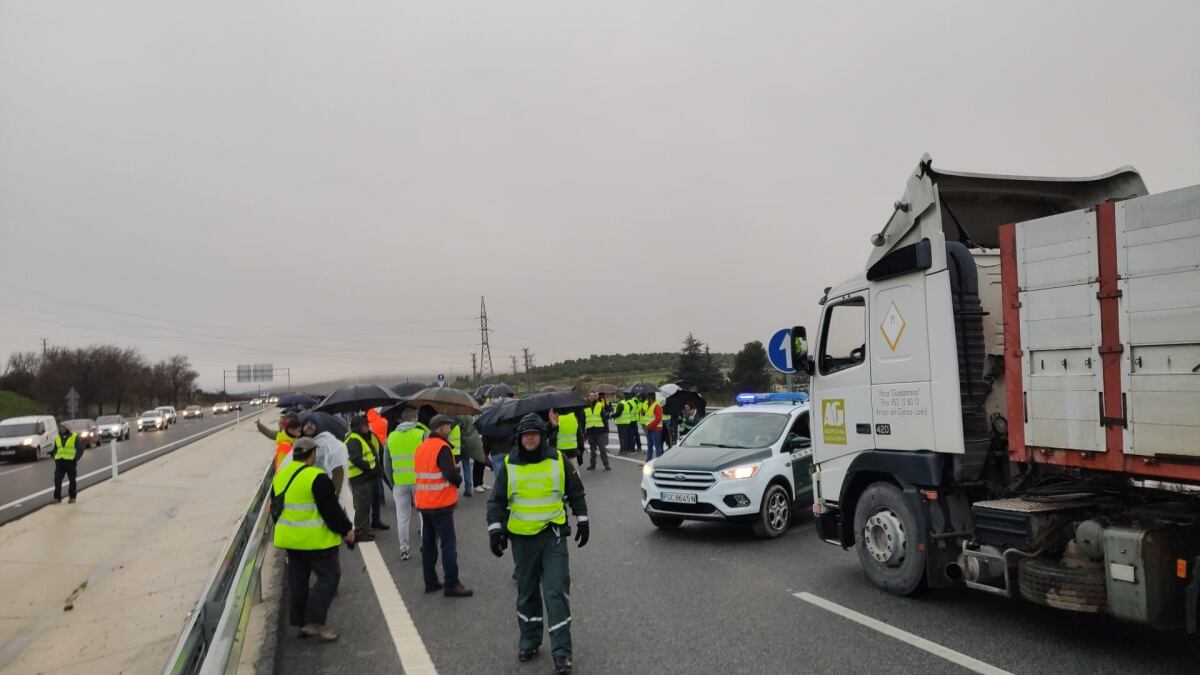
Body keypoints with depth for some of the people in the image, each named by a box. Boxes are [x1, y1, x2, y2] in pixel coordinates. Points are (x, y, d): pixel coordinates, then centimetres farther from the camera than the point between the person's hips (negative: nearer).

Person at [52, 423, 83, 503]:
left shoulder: (74, 437, 0)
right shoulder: (57, 438, 15)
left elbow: (80, 449, -2)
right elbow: (55, 450, 22)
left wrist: (76, 458, -13)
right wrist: (55, 459, 6)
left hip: (70, 461, -4)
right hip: (59, 461, 4)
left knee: (72, 480, 4)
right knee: (57, 480, -4)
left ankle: (72, 497, 12)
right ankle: (57, 497, 4)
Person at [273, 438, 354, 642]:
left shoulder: (280, 477, 7)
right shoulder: (317, 478, -19)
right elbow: (331, 509, -17)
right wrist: (346, 529, -5)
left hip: (289, 538, 8)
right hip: (315, 540, -8)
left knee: (297, 580, 16)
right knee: (329, 576, 2)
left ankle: (300, 622, 23)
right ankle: (315, 622, -3)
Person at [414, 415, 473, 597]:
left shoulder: (421, 447, 10)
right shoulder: (442, 447, -16)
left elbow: (420, 472, 14)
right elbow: (451, 473, -25)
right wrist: (459, 479, -4)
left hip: (423, 504, 8)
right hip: (441, 505, -8)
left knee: (428, 543, 14)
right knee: (449, 544, -3)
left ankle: (430, 582, 20)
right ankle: (451, 585, -1)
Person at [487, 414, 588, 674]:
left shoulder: (558, 460, -2)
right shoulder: (509, 465, -1)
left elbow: (576, 492, 9)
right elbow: (497, 501, 4)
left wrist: (582, 520, 8)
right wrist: (495, 528, -6)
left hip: (553, 536, -1)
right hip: (522, 538, 2)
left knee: (557, 592, -5)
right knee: (527, 591, 14)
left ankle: (561, 651, 2)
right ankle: (529, 640, 32)